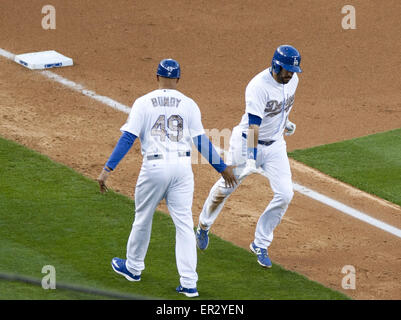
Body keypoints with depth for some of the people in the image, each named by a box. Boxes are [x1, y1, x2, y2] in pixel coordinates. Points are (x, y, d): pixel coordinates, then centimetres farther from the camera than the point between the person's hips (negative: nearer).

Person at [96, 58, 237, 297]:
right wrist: (222, 168, 13)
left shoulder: (144, 103, -1)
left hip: (154, 167, -1)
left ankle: (133, 268, 35)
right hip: (182, 167, 1)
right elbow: (201, 142, 3)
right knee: (184, 224, 3)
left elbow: (127, 139, -7)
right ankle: (189, 283, -3)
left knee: (143, 218, 18)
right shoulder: (188, 104, 4)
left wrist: (108, 169, -6)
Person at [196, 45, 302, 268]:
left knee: (285, 195, -7)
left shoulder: (291, 79, -6)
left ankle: (261, 244, 7)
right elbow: (254, 125, -36)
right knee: (225, 188, 12)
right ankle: (204, 226, 40)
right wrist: (251, 158, -42)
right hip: (249, 142, -6)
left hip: (275, 145, 6)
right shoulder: (258, 86, -29)